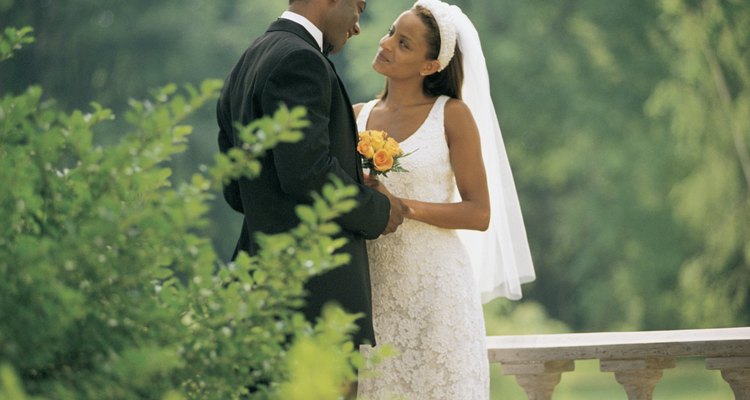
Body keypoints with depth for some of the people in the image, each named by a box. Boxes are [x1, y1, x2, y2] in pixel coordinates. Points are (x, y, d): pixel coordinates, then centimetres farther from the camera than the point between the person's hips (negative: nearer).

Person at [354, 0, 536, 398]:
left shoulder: (453, 115, -3)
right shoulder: (357, 117, 10)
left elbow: (480, 214, -7)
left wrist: (402, 207, -17)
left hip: (435, 285, -4)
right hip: (372, 286, 4)